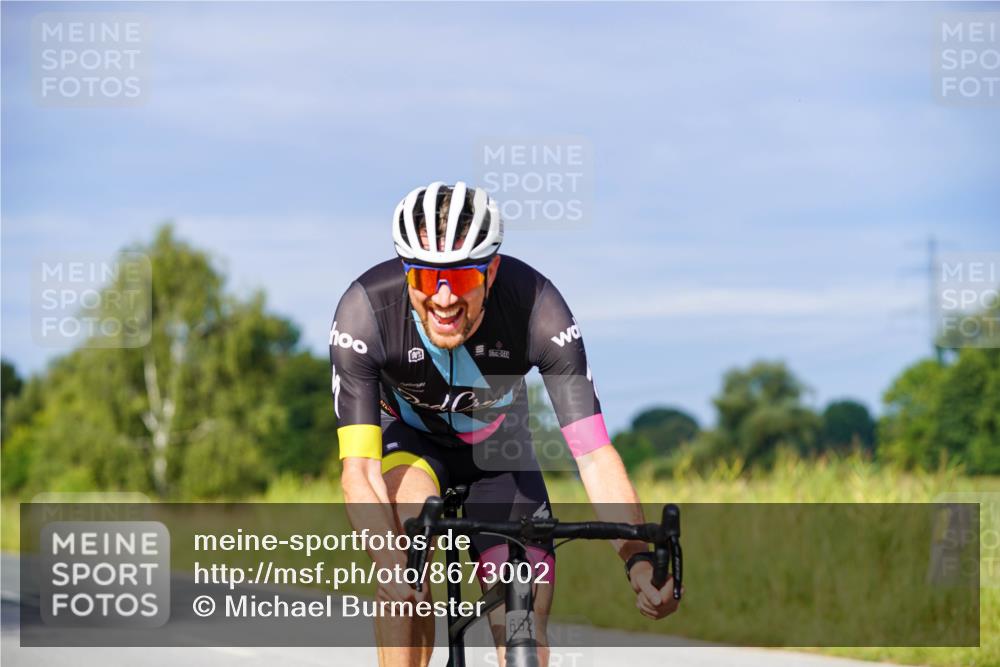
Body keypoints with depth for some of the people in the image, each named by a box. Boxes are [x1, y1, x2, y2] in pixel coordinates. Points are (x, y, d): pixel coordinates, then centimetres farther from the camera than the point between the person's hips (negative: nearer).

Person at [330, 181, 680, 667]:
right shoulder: (365, 312, -35)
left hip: (497, 449, 1)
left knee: (524, 623, -12)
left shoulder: (536, 308, -34)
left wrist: (637, 559, -51)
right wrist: (390, 565, -57)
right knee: (407, 520, -34)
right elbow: (358, 470, -39)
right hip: (407, 439, -1)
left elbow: (594, 454, -36)